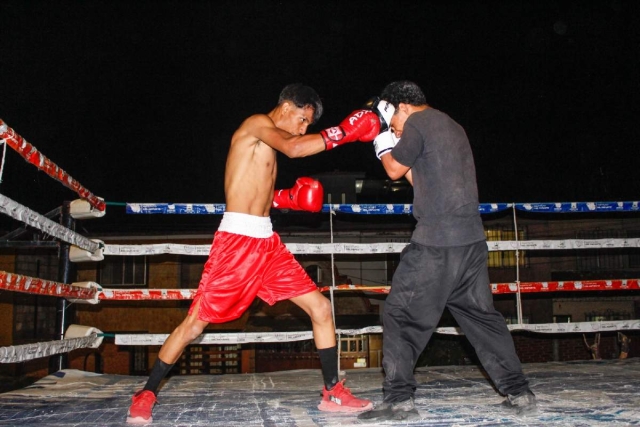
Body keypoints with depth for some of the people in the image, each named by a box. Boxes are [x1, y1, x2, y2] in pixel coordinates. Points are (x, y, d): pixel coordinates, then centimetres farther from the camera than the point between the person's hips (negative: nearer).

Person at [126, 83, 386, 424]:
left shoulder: (267, 142, 21)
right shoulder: (257, 123, -4)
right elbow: (293, 149, -23)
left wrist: (289, 198, 7)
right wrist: (342, 132, -17)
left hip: (268, 242, 9)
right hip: (236, 240, -9)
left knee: (321, 309, 3)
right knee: (195, 323, -2)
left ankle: (333, 393, 13)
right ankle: (146, 395, 16)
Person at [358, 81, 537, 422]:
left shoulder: (418, 123, -3)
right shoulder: (451, 126, 22)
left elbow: (395, 170, 4)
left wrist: (384, 149, 23)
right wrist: (397, 144, 23)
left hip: (436, 241, -8)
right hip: (471, 238, 8)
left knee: (400, 316, 0)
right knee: (480, 314, 16)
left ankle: (399, 400, 0)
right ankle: (519, 393, 18)